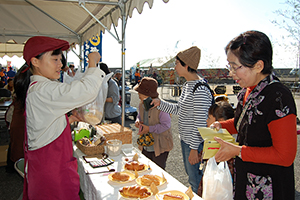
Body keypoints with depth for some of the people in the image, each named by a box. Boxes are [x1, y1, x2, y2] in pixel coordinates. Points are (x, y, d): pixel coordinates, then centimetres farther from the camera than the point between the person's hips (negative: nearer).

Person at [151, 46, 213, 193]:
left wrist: (194, 148, -20)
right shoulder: (187, 85, 8)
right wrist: (160, 103, 8)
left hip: (195, 143, -10)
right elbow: (179, 110, 17)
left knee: (195, 183, 6)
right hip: (185, 139, 10)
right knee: (190, 174, 24)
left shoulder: (199, 89, -23)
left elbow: (200, 123, -23)